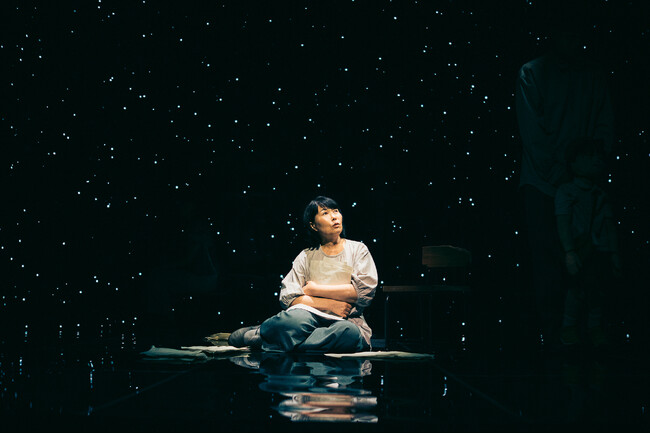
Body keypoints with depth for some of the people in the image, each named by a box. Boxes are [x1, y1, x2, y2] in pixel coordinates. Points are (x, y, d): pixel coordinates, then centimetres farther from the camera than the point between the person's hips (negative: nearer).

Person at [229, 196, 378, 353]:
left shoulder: (358, 250, 15)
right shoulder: (306, 257, 16)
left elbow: (364, 291, -2)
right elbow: (288, 297, 2)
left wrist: (315, 288, 0)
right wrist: (330, 304, -10)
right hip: (311, 316, -1)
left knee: (348, 333, -40)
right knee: (292, 320, -41)